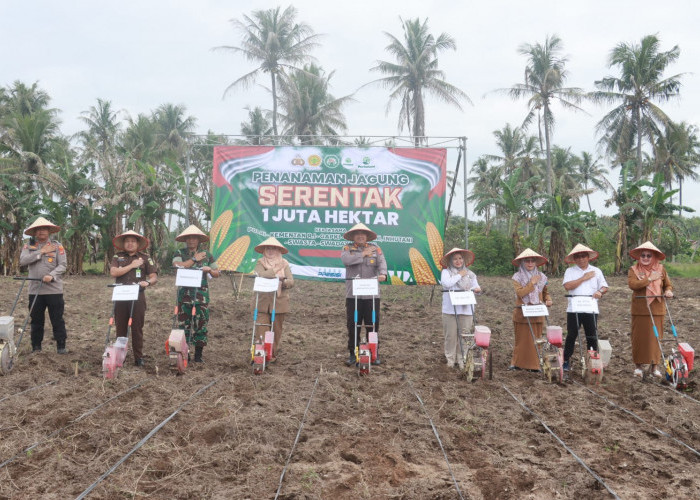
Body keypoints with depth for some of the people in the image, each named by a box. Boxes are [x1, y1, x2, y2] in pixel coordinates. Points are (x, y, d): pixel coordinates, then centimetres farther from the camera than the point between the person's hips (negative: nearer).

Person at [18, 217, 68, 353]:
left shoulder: (57, 246, 2)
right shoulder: (28, 246, 8)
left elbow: (62, 266, -4)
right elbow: (23, 260, -9)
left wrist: (52, 276, -21)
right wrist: (41, 252, -12)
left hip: (54, 290, -2)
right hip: (35, 290, 2)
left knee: (57, 320, 1)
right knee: (36, 320, 9)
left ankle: (61, 346, 8)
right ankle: (36, 347, 19)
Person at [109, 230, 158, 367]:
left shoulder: (145, 258, 7)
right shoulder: (118, 257, 10)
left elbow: (154, 277, 1)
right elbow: (113, 272, -7)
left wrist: (148, 282, -21)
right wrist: (131, 265, -9)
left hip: (138, 297, -1)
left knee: (137, 328, 0)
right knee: (120, 328, 7)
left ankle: (138, 357, 6)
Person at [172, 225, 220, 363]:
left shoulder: (206, 254, 11)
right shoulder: (180, 253, 7)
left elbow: (217, 273, 14)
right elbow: (177, 266, -14)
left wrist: (209, 270, -7)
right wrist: (194, 259, -9)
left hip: (201, 295, 1)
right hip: (184, 294, -1)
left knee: (201, 324, 1)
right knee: (183, 323, 0)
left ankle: (198, 355, 9)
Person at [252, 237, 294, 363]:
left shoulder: (284, 264, 6)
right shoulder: (260, 262, 6)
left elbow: (291, 281, -3)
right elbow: (259, 274, -16)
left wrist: (283, 281, -24)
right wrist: (276, 273, -17)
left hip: (279, 302, 1)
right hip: (263, 302, -1)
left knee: (276, 330, 8)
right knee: (261, 330, -7)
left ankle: (273, 355, 19)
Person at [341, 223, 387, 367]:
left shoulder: (375, 248, 10)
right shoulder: (348, 248, 9)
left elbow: (382, 262, -6)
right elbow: (345, 259, -12)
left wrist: (382, 274, -26)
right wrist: (362, 254, -7)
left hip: (371, 294, 0)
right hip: (353, 294, 0)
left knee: (373, 324, 4)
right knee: (353, 325, 3)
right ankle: (353, 353, 13)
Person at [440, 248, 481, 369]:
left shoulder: (469, 274, 16)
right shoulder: (446, 272, 2)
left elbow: (476, 287, 15)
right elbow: (446, 283, -16)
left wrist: (476, 289, -9)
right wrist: (459, 275, -6)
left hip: (466, 309, 3)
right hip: (450, 309, -3)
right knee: (451, 335, 0)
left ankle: (462, 359, 10)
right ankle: (450, 359, 12)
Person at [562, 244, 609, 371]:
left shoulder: (596, 271, 10)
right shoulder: (570, 271, 3)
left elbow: (605, 287, 9)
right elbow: (567, 286, -13)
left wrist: (600, 291, -14)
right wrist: (584, 278, -11)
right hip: (573, 309, -1)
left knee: (592, 337, 5)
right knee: (571, 335, 5)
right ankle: (566, 361, 14)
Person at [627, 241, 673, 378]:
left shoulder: (660, 269, 5)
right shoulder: (634, 269, -1)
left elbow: (668, 284, 11)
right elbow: (632, 284, -17)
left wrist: (668, 291, -11)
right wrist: (649, 279, -17)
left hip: (657, 310, 2)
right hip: (640, 310, -2)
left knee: (655, 337, 6)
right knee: (639, 337, 4)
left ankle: (655, 366, 15)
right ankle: (638, 365, 14)